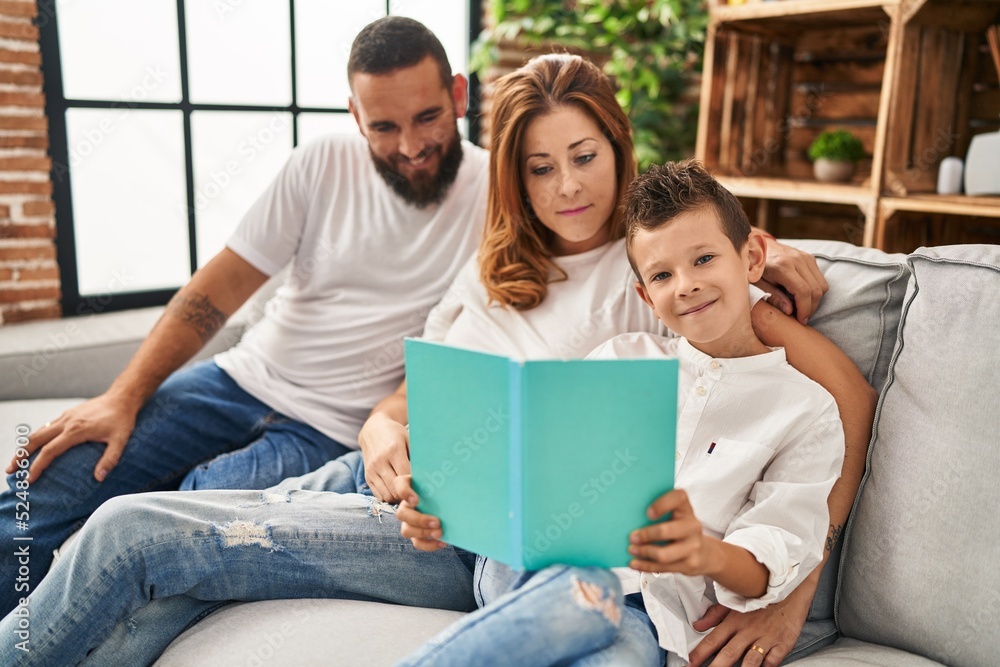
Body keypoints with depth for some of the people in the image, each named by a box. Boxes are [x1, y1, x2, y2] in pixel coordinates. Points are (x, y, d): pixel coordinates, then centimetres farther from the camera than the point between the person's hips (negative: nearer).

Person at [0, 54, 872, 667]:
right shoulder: (491, 272, 18)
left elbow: (846, 388, -7)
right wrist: (383, 437, -10)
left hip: (472, 539, -5)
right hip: (378, 481, 6)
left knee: (134, 534, -15)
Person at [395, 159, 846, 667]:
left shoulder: (807, 412, 11)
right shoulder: (621, 357, 19)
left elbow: (777, 556, 1)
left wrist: (709, 554, -22)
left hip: (648, 608, -1)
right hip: (534, 556, 2)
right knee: (578, 586, -37)